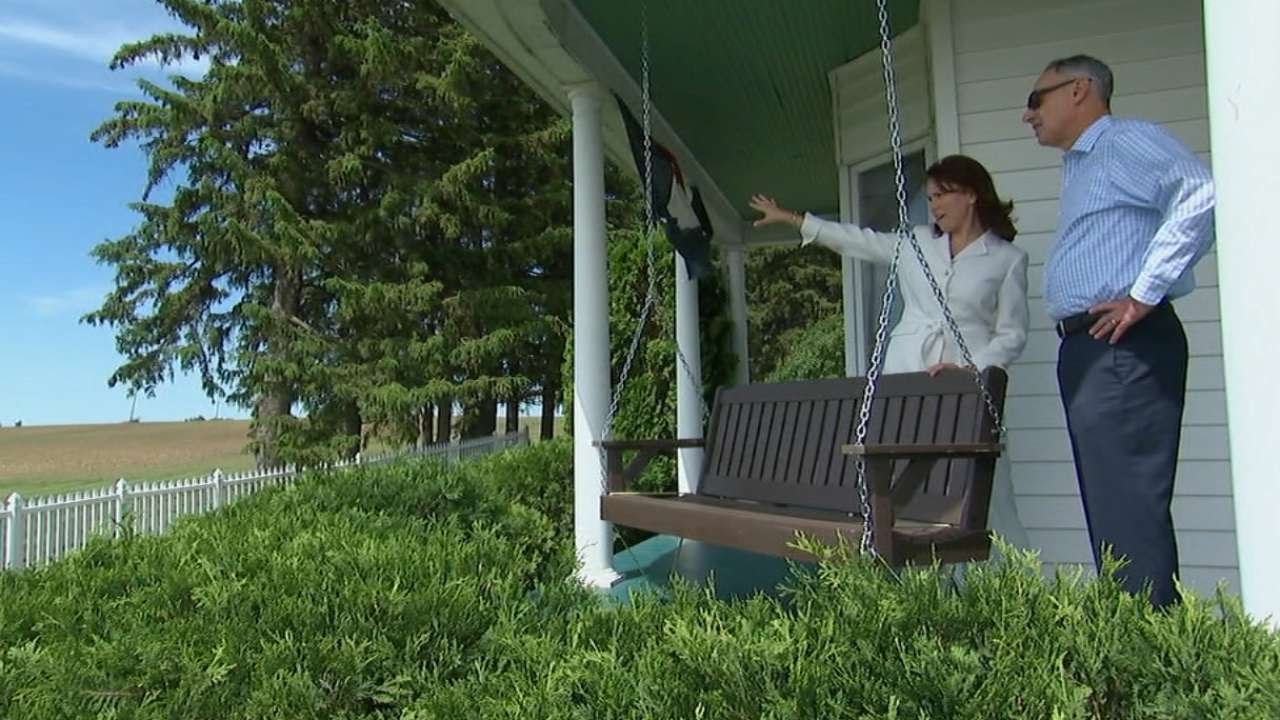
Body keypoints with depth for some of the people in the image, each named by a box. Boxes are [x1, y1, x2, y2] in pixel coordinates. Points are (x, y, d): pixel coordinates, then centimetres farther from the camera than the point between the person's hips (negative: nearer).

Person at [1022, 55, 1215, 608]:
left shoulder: (1128, 142, -4)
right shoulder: (1078, 167, 25)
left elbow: (1200, 195, -22)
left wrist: (1144, 295, -21)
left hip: (1124, 347, -10)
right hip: (1085, 349, 10)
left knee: (1129, 508, -11)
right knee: (1108, 506, 11)